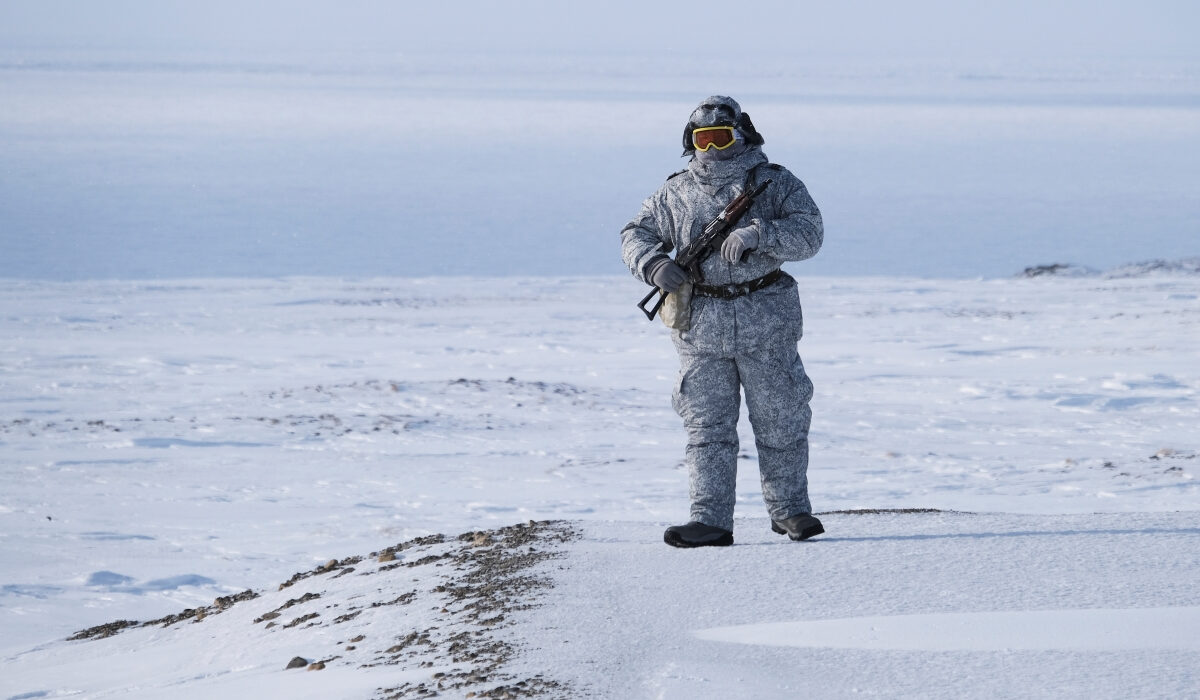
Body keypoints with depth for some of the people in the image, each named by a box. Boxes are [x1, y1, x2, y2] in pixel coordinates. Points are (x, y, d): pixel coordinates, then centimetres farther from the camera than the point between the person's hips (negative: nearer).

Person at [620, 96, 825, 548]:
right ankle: (710, 521, 0)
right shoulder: (676, 194, 9)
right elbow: (636, 234, 15)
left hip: (766, 323, -2)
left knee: (779, 421, 6)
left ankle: (789, 510, 19)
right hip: (701, 326, 2)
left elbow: (809, 233, -10)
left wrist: (757, 234, -26)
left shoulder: (775, 183, 2)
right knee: (707, 425, -1)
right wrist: (654, 263, -8)